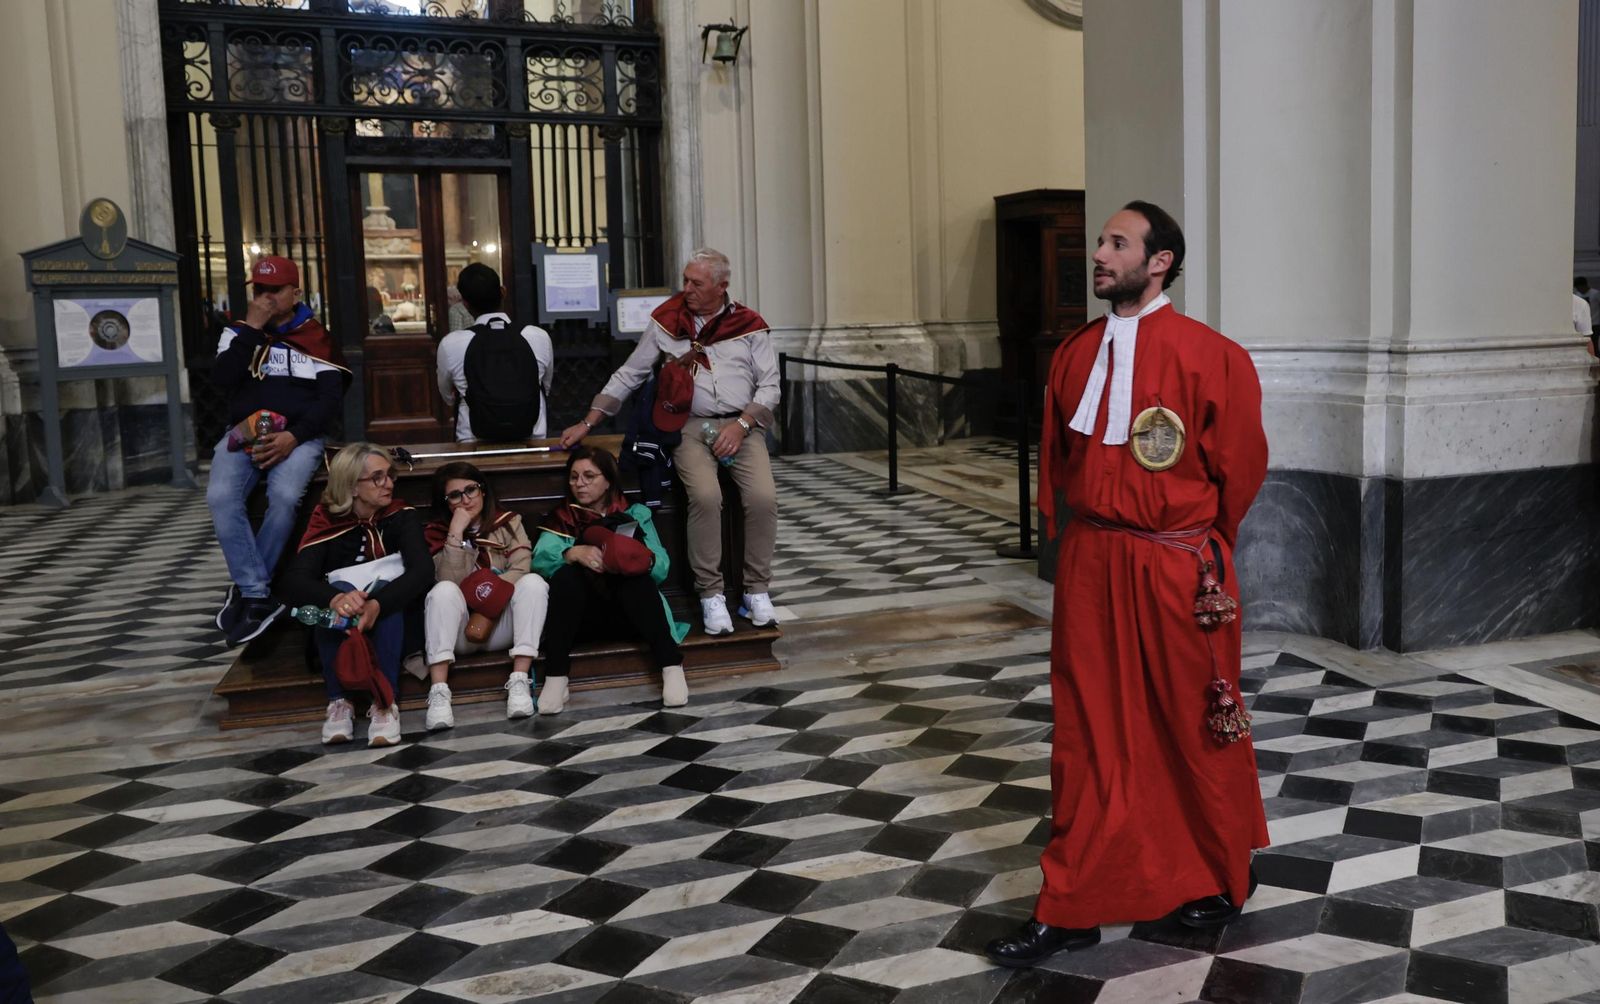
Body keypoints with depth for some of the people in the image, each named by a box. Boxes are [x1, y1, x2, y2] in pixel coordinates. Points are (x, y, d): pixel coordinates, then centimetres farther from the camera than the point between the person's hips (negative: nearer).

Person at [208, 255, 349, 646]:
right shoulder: (240, 330, 18)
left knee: (284, 497, -33)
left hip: (298, 435, -2)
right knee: (220, 497, -29)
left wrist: (293, 436, -15)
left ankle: (244, 589, -14)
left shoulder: (317, 337, 11)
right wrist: (251, 329, -4)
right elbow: (221, 380, 0)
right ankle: (258, 595, -24)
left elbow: (330, 398, 0)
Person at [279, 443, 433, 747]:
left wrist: (377, 604, -41)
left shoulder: (401, 516, -4)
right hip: (338, 635, 0)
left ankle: (385, 702, -34)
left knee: (384, 587, -30)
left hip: (390, 629, 0)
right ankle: (339, 701, -28)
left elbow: (423, 570, -22)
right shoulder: (327, 522, -5)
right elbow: (293, 581, -21)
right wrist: (335, 599, -44)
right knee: (339, 589, -30)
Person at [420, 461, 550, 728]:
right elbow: (450, 581, -12)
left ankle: (519, 682, -33)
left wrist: (491, 590, -21)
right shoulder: (437, 532, 5)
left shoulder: (509, 522, 7)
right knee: (444, 590, -29)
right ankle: (439, 692, -39)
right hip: (461, 630, -1)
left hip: (502, 623, 1)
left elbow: (520, 571, -8)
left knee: (533, 582, -25)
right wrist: (456, 533, -17)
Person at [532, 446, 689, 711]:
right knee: (565, 574, -27)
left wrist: (636, 560, -26)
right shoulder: (561, 519, 12)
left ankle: (672, 667, -37)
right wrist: (574, 553, -29)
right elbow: (540, 559, -9)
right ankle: (555, 677, -32)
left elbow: (662, 568, -4)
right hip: (586, 616, 1)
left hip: (630, 612, 0)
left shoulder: (635, 515, 10)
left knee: (637, 577, -29)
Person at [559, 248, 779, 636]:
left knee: (763, 497, -24)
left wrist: (741, 425, -9)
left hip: (741, 425, 1)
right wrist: (587, 423, 9)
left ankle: (756, 591, -7)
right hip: (691, 426, -1)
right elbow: (628, 375, 14)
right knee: (706, 496, -30)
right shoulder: (667, 321, 9)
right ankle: (710, 594, -16)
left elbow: (769, 385, 7)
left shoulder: (749, 324, 8)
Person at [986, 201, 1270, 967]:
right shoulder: (1076, 352, 5)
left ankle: (1223, 880, 35)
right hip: (1090, 566, 5)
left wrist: (1192, 548, 8)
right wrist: (1086, 529, 13)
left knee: (1198, 731, 12)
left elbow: (1240, 467, -3)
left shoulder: (1209, 357, -12)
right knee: (1087, 736, 8)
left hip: (1175, 573, -4)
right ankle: (1072, 907, 17)